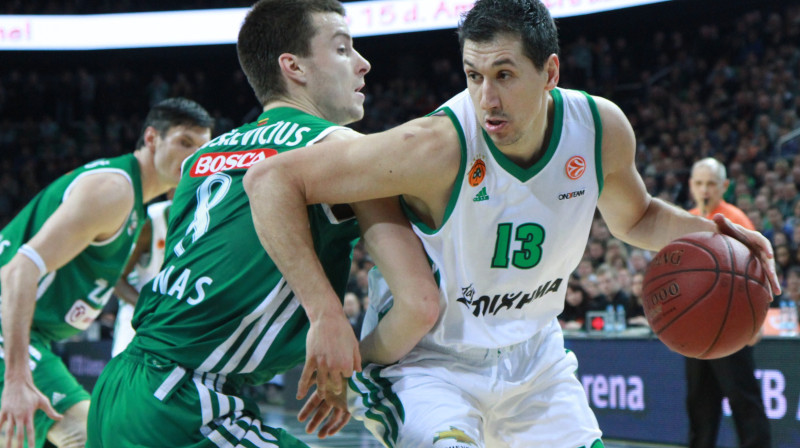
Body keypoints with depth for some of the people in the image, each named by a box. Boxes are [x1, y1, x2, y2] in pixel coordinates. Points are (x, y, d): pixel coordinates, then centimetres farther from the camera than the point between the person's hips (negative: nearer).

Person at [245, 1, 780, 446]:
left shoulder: (601, 129, -13)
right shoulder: (439, 146, -31)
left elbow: (635, 217, 10)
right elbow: (272, 180, -32)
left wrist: (707, 234, -11)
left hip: (534, 358, 6)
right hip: (429, 363, -5)